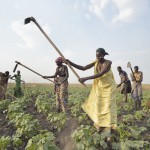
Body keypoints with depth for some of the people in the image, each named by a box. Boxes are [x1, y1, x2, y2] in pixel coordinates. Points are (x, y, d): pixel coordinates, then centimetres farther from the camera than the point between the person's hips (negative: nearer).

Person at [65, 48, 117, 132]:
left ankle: (111, 128, 3)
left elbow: (100, 74, -33)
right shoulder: (96, 62, -6)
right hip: (99, 87, 5)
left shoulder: (108, 62, -20)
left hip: (108, 87, -4)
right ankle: (100, 127, 19)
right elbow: (83, 68, -10)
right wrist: (70, 63, -20)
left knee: (108, 107, -6)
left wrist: (86, 78, -40)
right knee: (98, 106, 6)